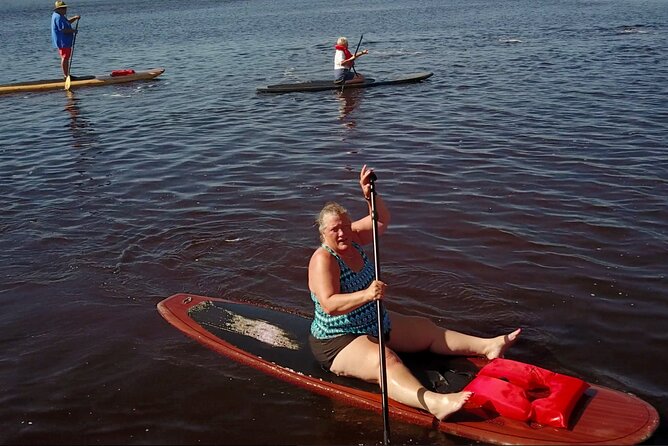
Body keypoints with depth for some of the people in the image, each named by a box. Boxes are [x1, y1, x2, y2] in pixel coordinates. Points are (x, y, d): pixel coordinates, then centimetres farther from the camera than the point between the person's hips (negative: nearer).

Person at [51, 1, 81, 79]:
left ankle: (66, 75, 23)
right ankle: (65, 75, -5)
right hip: (63, 42, -12)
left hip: (65, 41, 12)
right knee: (65, 58, -8)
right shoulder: (58, 17, -18)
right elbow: (63, 29, -25)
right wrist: (73, 31, -14)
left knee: (66, 58, 16)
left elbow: (68, 22, 25)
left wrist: (75, 18, 8)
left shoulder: (60, 16, 16)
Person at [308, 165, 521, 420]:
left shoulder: (352, 239, 1)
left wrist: (371, 195, -13)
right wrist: (365, 295, -48)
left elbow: (382, 220, 6)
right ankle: (435, 403, -60)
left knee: (426, 330, 13)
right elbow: (329, 305, -34)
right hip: (338, 342, -10)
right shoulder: (323, 259, -23)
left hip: (376, 324, 10)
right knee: (385, 360, -37)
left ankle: (487, 346, 17)